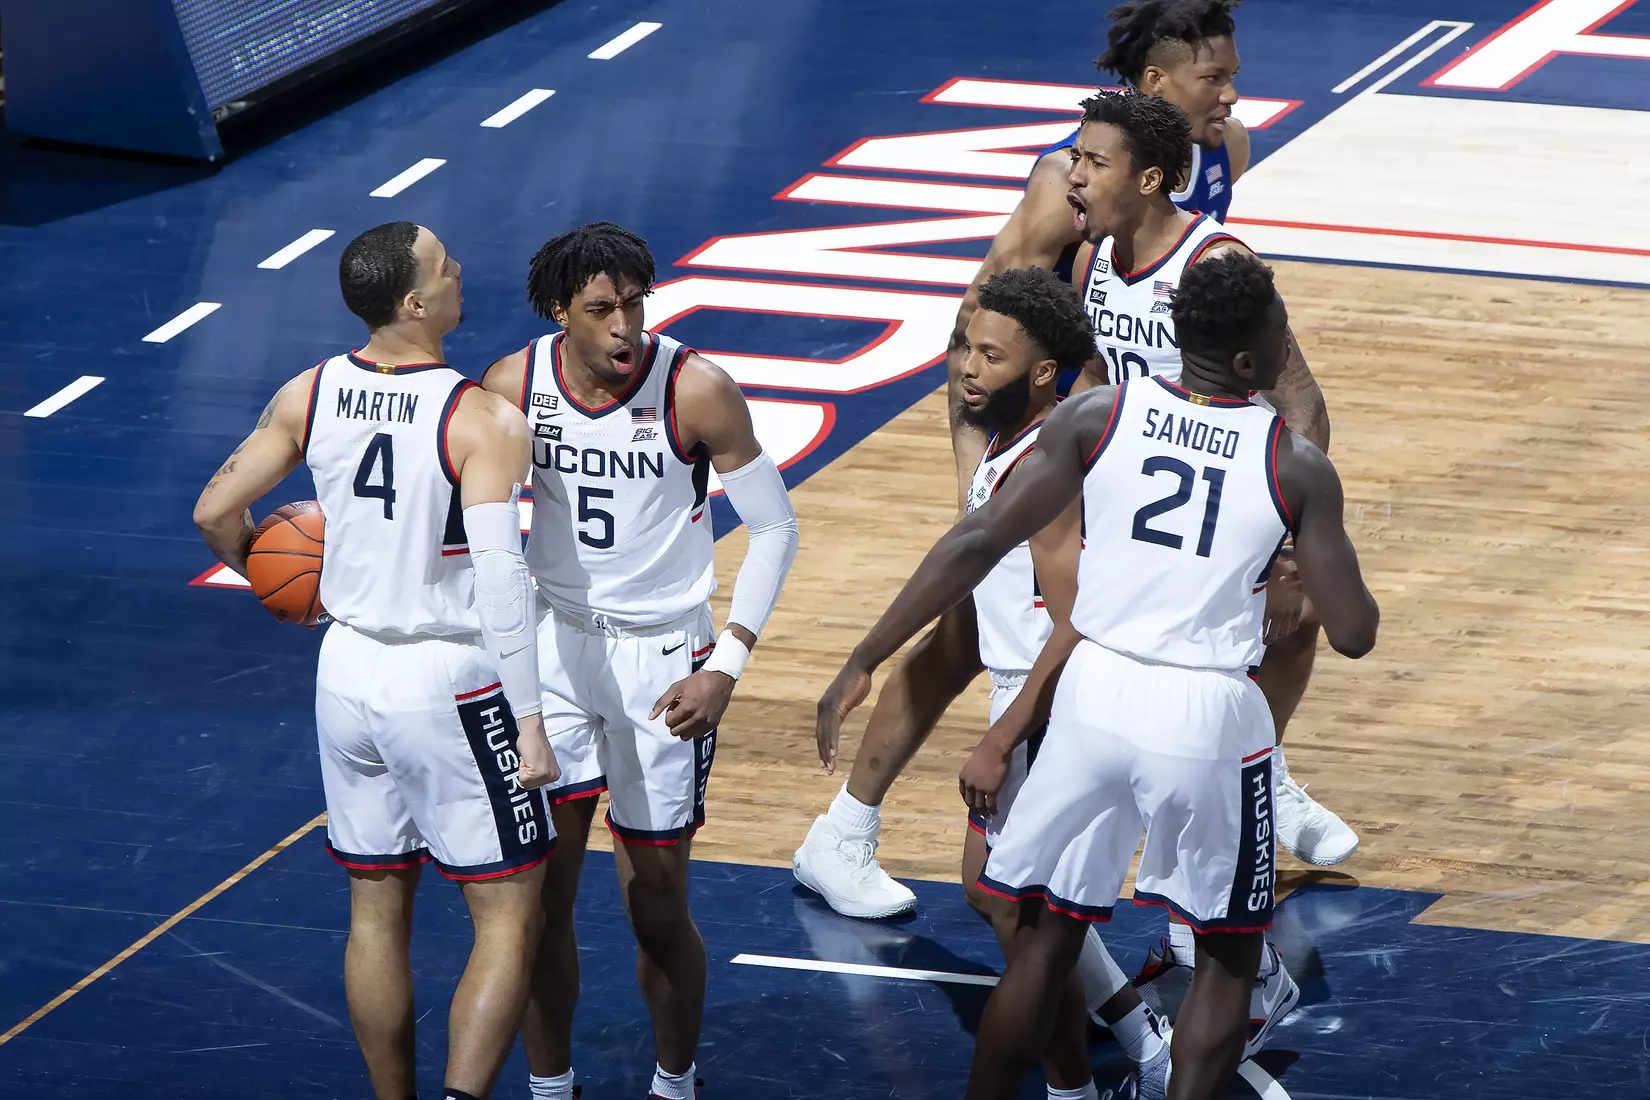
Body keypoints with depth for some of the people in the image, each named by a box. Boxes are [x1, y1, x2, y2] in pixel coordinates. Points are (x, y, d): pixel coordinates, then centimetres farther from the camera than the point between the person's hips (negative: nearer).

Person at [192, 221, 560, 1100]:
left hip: (350, 667, 6)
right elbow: (500, 581, -24)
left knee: (377, 912, 17)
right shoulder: (481, 422, -18)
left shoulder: (309, 396, -2)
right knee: (509, 919, 2)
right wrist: (530, 724, -21)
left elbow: (215, 513, 5)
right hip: (449, 682, -6)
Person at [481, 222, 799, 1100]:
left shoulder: (696, 390, -18)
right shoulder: (513, 387, -9)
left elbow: (774, 528, -9)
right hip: (553, 642, 2)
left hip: (663, 658, -2)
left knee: (657, 913, 5)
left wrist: (726, 667, -15)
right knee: (540, 895, 1)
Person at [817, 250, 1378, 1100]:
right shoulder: (1296, 466, -9)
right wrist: (1327, 565, 17)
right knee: (1227, 957, 17)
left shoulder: (1096, 418, -4)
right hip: (1210, 715, -2)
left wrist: (864, 663, -3)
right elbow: (1353, 635, -7)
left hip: (1096, 691, 2)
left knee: (1047, 938, 17)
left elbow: (979, 541, -8)